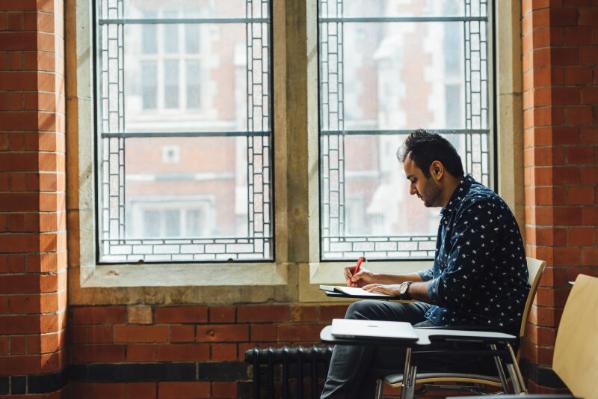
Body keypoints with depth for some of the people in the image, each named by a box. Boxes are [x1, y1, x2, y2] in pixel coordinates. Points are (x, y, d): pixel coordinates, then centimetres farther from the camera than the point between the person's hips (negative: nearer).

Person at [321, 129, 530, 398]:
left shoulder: (478, 206, -17)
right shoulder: (456, 208, 14)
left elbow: (453, 290, -22)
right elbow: (437, 276, 23)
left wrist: (402, 289, -6)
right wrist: (378, 279, 18)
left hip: (479, 332, -10)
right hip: (450, 315, 10)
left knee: (365, 350, -17)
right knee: (362, 311, 5)